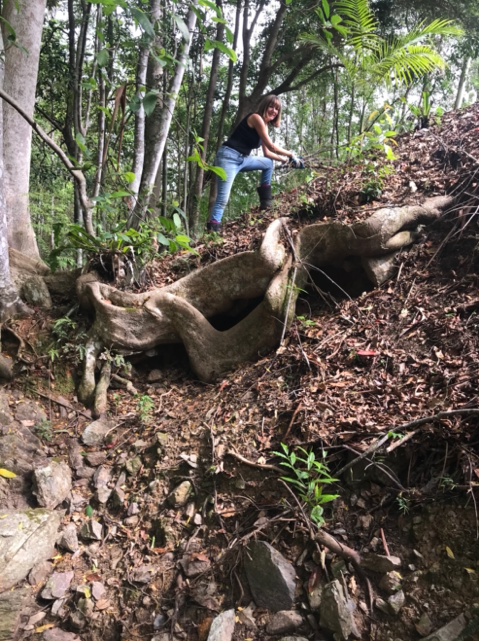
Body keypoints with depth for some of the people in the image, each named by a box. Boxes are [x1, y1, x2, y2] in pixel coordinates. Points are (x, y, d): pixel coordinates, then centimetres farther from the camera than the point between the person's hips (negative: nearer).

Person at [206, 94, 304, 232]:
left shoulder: (264, 125, 17)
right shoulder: (256, 118, -9)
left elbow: (267, 153, 20)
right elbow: (271, 146, -11)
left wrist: (286, 160, 14)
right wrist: (292, 155, -1)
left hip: (243, 159, 10)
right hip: (229, 157, -10)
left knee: (268, 163, 21)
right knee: (223, 198, -16)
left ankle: (265, 202, 21)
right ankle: (213, 230, -16)